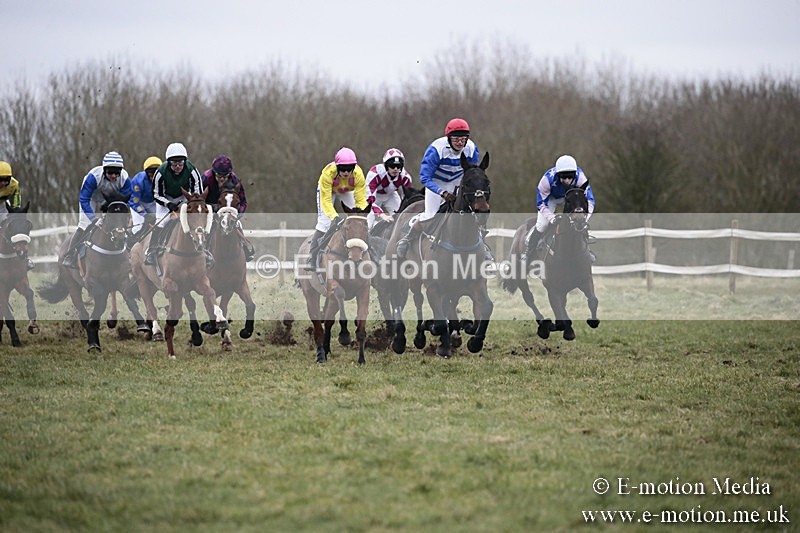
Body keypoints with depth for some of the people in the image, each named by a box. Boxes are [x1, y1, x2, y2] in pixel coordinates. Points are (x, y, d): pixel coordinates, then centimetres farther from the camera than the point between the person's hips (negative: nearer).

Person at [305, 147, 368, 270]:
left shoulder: (358, 174, -34)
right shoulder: (328, 173, -41)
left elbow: (361, 199, -31)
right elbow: (326, 201, -40)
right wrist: (334, 217, -54)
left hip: (347, 191, 3)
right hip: (328, 190, -3)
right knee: (324, 223, -16)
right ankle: (313, 258, -12)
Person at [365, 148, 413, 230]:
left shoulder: (405, 177, -26)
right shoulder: (375, 173, -40)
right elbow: (369, 199, -44)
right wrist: (382, 215, -57)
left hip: (391, 196, 3)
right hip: (374, 196, -3)